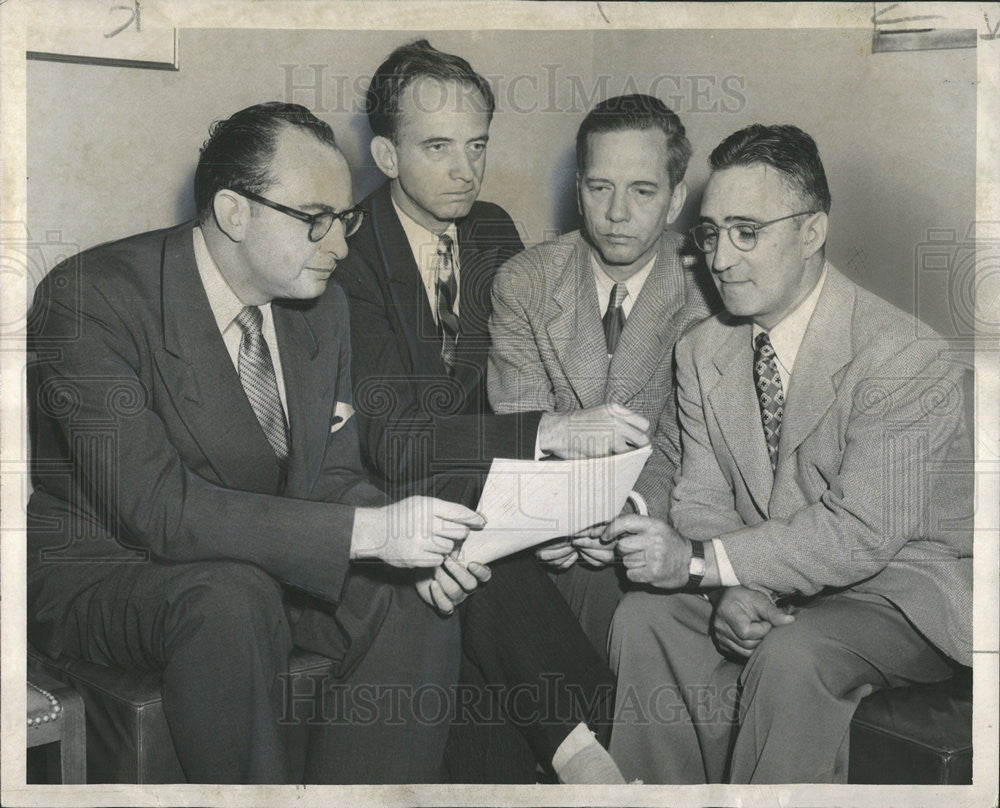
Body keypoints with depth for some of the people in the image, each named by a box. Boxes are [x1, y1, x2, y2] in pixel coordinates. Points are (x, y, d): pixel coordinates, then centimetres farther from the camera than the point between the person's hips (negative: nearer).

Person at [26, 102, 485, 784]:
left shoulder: (322, 307, 0)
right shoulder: (91, 299, -21)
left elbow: (334, 479, 5)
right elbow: (157, 507, -30)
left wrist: (414, 544, -17)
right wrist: (367, 531, -34)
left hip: (262, 567, 6)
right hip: (101, 570, -5)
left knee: (421, 615, -17)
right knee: (233, 598, -36)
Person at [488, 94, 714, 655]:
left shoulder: (708, 295, -6)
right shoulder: (522, 283, -1)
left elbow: (680, 444, -6)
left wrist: (633, 507, -26)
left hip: (648, 516, -1)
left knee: (600, 567, -29)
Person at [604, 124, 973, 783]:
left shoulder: (906, 357, -22)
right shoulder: (704, 351, 1)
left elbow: (863, 533, -26)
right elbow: (703, 496, 1)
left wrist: (701, 559, -29)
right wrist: (733, 588, -20)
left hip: (908, 596, -6)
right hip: (772, 581, 6)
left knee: (792, 655, -32)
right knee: (645, 616, -13)